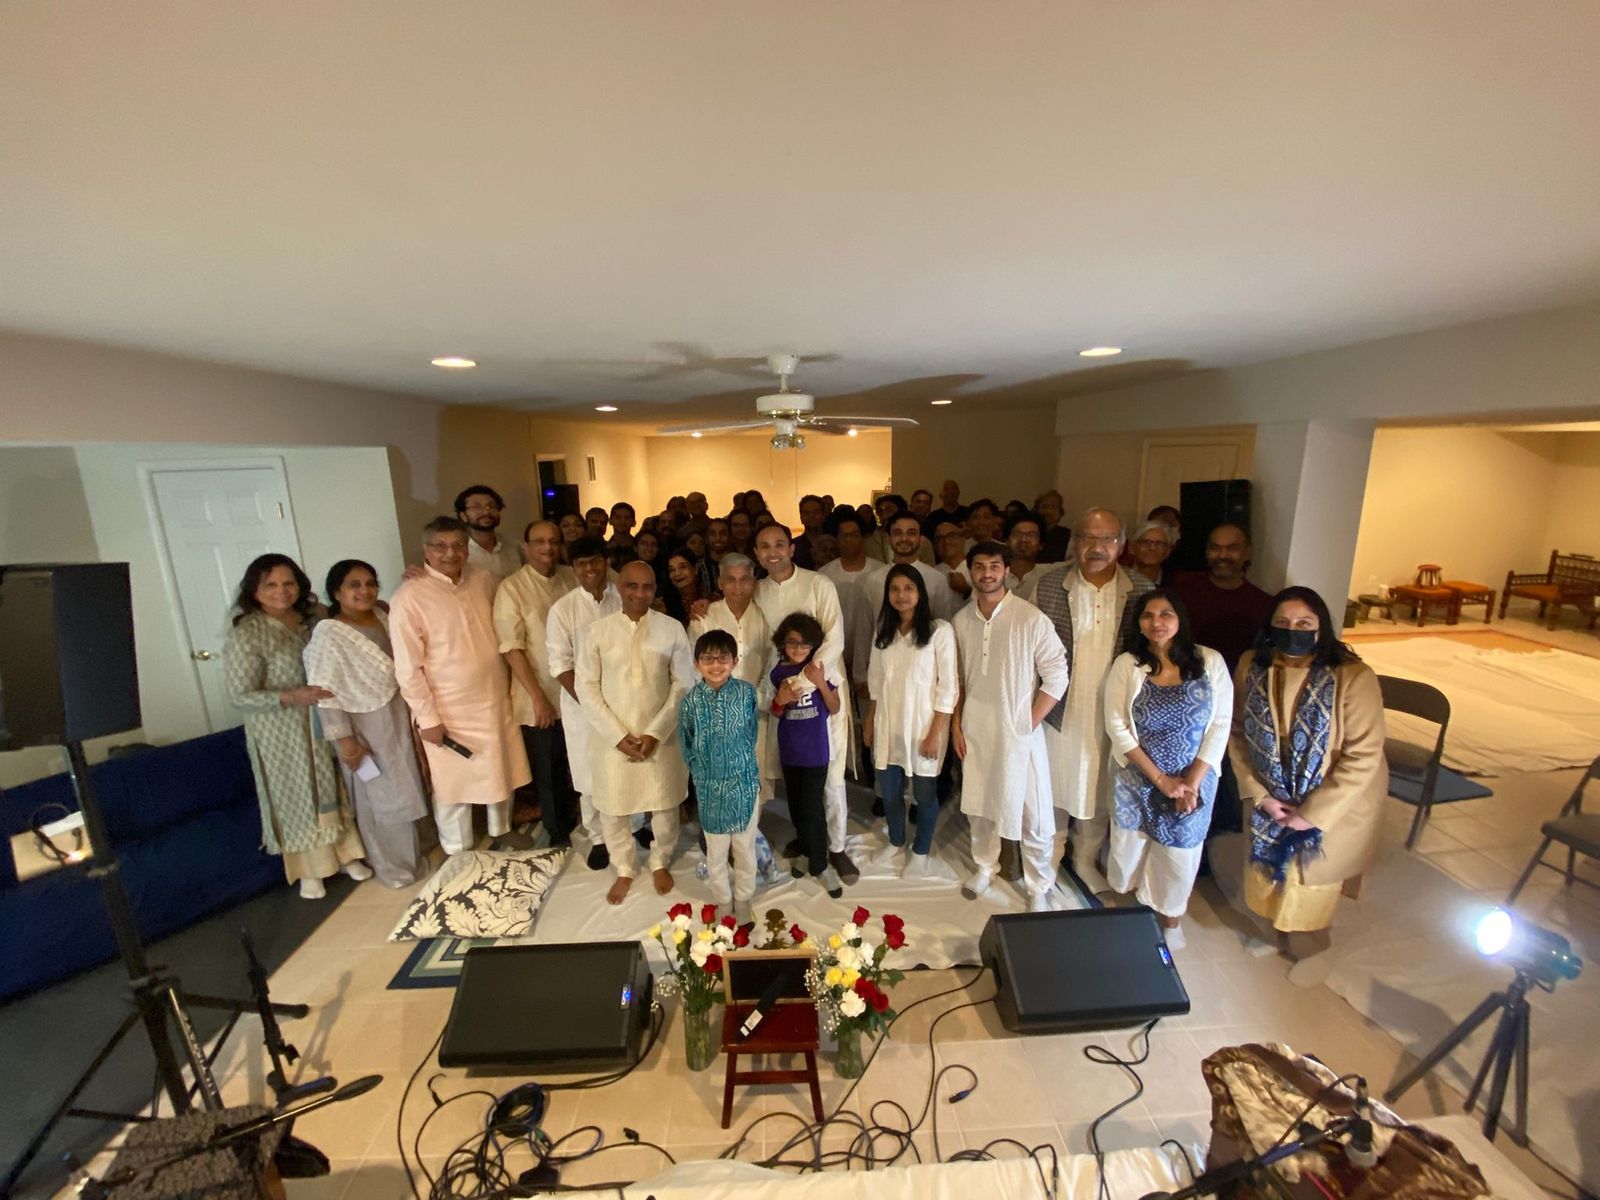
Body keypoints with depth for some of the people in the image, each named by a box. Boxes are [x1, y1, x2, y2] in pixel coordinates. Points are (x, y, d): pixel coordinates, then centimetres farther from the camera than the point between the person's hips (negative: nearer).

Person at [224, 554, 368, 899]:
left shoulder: (315, 617, -2)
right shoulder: (245, 635, -17)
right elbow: (241, 696, -16)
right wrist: (292, 696, -31)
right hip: (282, 733, -4)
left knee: (333, 790, 16)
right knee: (297, 796, 11)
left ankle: (345, 855, 34)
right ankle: (308, 871, 31)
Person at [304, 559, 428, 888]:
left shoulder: (383, 615, 2)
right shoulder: (328, 634, -19)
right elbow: (326, 694, -20)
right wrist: (344, 738, -21)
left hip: (399, 717, 7)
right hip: (365, 727, -7)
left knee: (402, 791, 21)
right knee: (379, 797, 9)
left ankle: (409, 855, 41)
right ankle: (392, 866, 28)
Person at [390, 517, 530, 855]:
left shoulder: (483, 579, 1)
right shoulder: (409, 597, -15)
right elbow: (408, 668, -13)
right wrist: (427, 717, -13)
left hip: (495, 701, 5)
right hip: (449, 711, -5)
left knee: (502, 774, 18)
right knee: (454, 784, 11)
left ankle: (502, 835, 41)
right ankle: (458, 856, 32)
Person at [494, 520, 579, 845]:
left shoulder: (573, 578, 2)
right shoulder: (511, 587, -10)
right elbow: (511, 649, -13)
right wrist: (538, 697, -14)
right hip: (539, 699, -3)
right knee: (547, 773, 12)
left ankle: (575, 826, 37)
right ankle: (559, 837, 32)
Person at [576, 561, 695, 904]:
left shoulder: (672, 629, -5)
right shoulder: (596, 631, -6)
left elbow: (683, 684, -4)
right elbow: (586, 687, -5)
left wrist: (656, 732, -12)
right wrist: (619, 735, -11)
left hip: (661, 737, 0)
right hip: (612, 738, 0)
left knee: (665, 805, 14)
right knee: (612, 809, 12)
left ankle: (661, 863, 41)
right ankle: (623, 870, 39)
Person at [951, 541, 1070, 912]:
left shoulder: (1031, 619, -14)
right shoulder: (962, 620, 1)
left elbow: (1057, 677, -10)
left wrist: (1029, 724, -10)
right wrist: (956, 724, 7)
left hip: (1018, 732, -4)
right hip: (974, 730, 4)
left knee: (1032, 815, 7)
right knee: (978, 804, 19)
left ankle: (1039, 887, 29)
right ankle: (985, 866, 42)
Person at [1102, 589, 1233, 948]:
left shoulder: (1210, 662, -9)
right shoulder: (1126, 664, -11)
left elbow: (1220, 725, -8)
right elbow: (1116, 726, -11)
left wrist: (1192, 782, -12)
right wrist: (1160, 778, -13)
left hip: (1193, 781, 1)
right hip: (1137, 779, 0)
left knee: (1180, 852, 14)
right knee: (1130, 847, 15)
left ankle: (1172, 918, 41)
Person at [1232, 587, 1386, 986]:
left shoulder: (1353, 677, -26)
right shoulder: (1251, 666, -15)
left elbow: (1363, 757, -23)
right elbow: (1238, 733, -6)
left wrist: (1311, 813, -20)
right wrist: (1259, 795, -11)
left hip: (1336, 803, -3)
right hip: (1272, 798, 3)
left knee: (1311, 878, 16)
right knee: (1270, 870, 21)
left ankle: (1310, 947, 46)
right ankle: (1280, 932, 51)